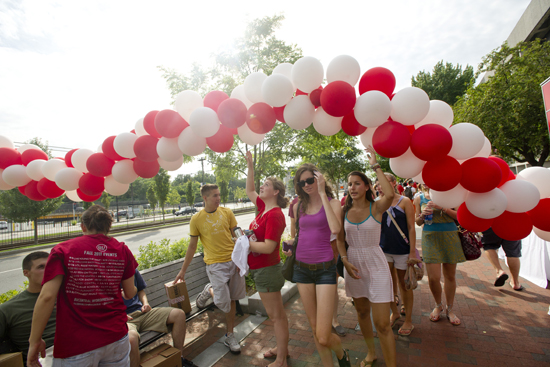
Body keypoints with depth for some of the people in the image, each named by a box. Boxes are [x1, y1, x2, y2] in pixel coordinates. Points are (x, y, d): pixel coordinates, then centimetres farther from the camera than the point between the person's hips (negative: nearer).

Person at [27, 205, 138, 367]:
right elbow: (130, 293, 3)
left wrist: (35, 341, -4)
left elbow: (47, 297, -14)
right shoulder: (122, 250, -1)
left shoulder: (63, 250, -6)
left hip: (76, 345, -2)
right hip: (116, 337, 3)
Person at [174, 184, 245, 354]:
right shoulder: (196, 219, -3)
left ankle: (229, 336, 31)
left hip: (233, 260, 2)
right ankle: (209, 291, 24)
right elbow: (192, 246, 4)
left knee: (232, 299, 12)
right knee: (223, 303, -9)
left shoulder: (227, 212, 1)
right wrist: (183, 270, 7)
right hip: (215, 264, -2)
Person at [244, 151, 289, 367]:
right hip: (260, 269, 9)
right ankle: (282, 348, 40)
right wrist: (250, 167, 15)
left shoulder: (275, 215, -21)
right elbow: (249, 191, 18)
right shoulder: (264, 207, 4)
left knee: (276, 315, 6)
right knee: (276, 313, 22)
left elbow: (268, 247, -27)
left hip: (268, 269, -9)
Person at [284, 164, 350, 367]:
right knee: (314, 328, 15)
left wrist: (322, 193, -23)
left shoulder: (332, 203, -6)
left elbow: (335, 229, -27)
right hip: (302, 268, 4)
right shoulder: (299, 206, 6)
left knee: (323, 337, -6)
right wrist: (291, 242, 0)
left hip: (324, 268, -4)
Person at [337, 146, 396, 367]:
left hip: (375, 264, -4)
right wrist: (345, 261, -8)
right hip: (354, 264, 4)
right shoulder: (344, 211, -1)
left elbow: (389, 194, -35)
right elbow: (340, 240, 7)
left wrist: (375, 166, -27)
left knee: (382, 323, -4)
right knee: (362, 312, 20)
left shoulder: (376, 208, -11)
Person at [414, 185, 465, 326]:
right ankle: (438, 305, 25)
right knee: (433, 277, -4)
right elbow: (418, 222, 11)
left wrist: (442, 208, -18)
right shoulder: (419, 199, 5)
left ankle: (449, 309, 30)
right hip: (430, 237, 0)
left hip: (450, 236, 0)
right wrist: (423, 215, -10)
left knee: (450, 275, 9)